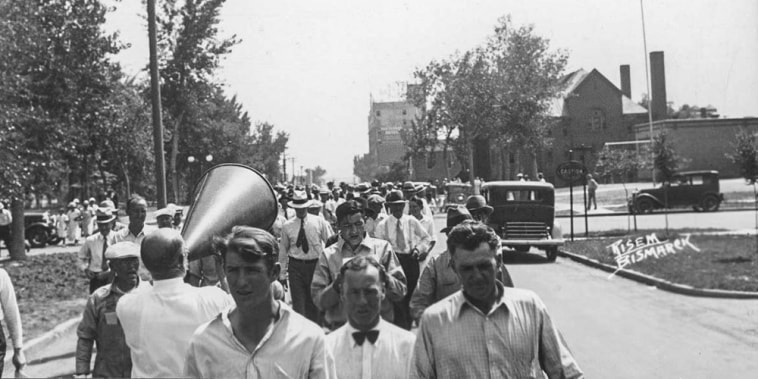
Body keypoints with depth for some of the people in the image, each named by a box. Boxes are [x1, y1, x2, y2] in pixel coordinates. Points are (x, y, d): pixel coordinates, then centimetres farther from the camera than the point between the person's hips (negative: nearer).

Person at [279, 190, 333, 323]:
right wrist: (282, 272, 6)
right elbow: (283, 249, 6)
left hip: (315, 265, 0)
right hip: (296, 266, 0)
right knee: (298, 302, -4)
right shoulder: (287, 226, 0)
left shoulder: (319, 222, -2)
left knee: (314, 301, 10)